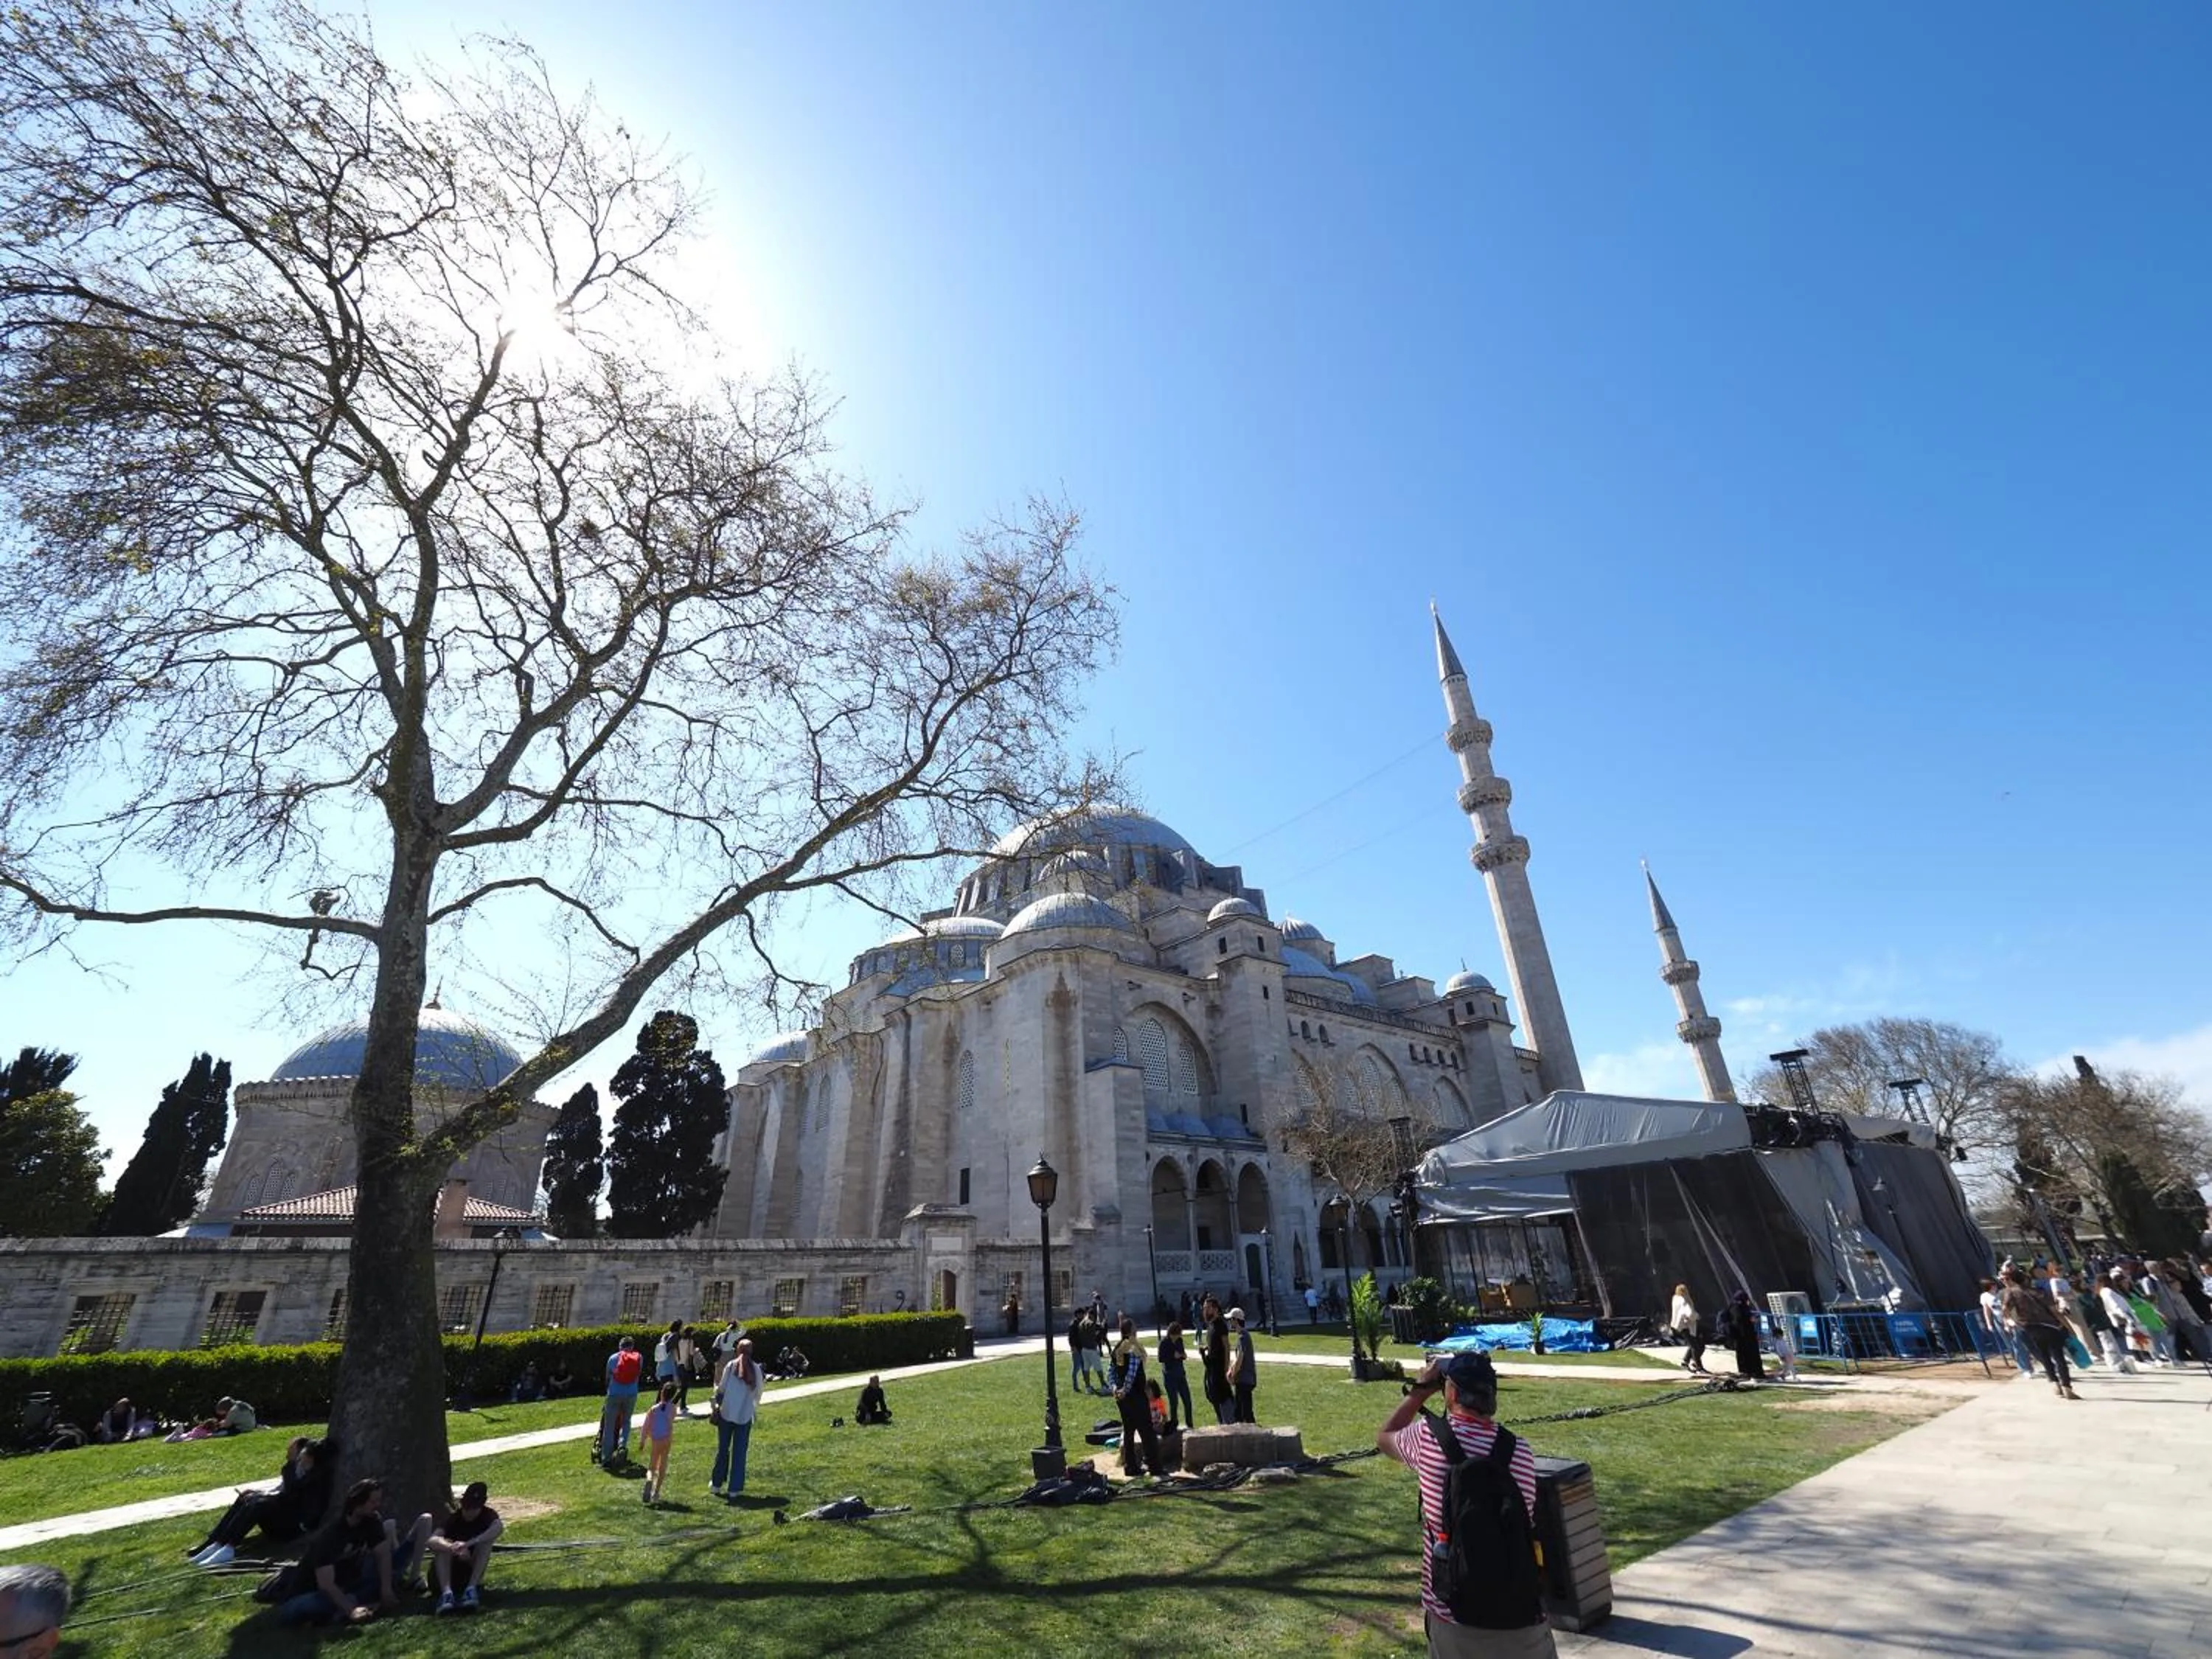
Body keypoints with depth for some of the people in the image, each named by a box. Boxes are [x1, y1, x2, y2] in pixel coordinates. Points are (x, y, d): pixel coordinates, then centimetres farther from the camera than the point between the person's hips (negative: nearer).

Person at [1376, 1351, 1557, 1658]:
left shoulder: (1429, 1437, -11)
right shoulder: (1519, 1452, -8)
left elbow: (1383, 1438, 11)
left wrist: (1420, 1390, 17)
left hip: (1452, 1615, -1)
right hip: (1517, 1616, 1)